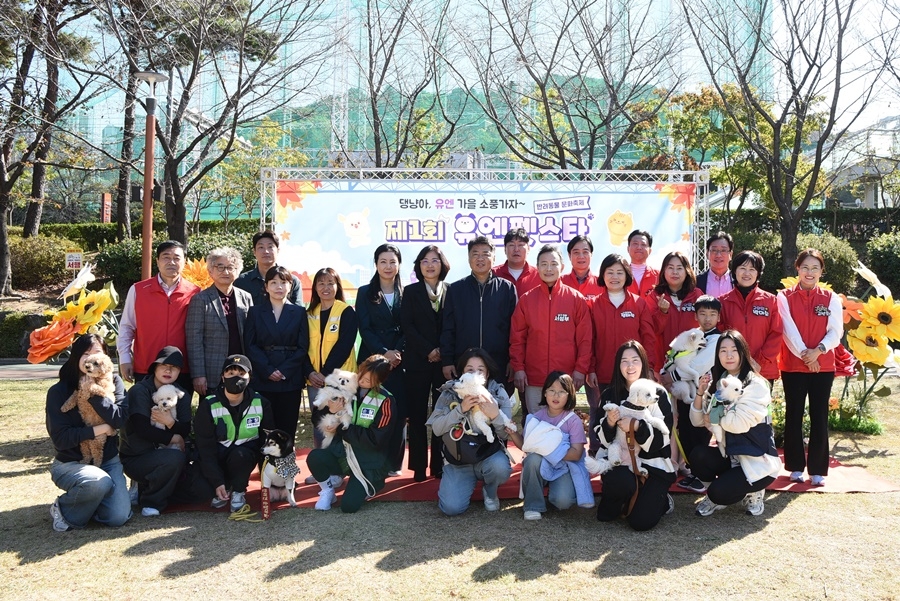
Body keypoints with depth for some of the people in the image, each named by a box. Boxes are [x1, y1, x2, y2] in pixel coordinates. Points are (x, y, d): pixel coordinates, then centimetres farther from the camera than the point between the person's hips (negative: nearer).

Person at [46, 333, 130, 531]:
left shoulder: (113, 382, -2)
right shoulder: (58, 392, -9)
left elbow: (121, 419, -18)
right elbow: (60, 438, -14)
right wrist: (98, 430, -17)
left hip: (109, 461, 3)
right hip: (70, 463, -3)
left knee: (119, 517, -15)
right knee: (100, 482, -36)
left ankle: (88, 500, 18)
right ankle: (64, 508, -3)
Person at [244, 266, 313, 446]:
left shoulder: (299, 312, 9)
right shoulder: (255, 311, 9)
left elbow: (303, 347, 3)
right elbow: (250, 345, 1)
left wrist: (284, 370, -10)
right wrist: (268, 370, -10)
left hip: (291, 379, 0)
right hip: (262, 380, 0)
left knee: (287, 427, 1)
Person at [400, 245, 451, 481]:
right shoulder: (411, 291, 7)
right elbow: (407, 326, -2)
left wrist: (444, 353, -9)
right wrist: (428, 351, -10)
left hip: (445, 361, 0)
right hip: (417, 361, 0)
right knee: (417, 415, 0)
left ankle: (439, 465, 10)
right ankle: (419, 467, 6)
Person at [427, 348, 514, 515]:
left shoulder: (498, 393, -6)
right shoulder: (449, 393, -4)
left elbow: (506, 434, -10)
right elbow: (436, 429, -12)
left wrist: (496, 415, -30)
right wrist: (460, 409, -25)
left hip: (489, 456, 0)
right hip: (457, 460, 0)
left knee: (500, 468, -34)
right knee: (452, 507, -20)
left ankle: (490, 492, 3)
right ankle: (468, 483, 17)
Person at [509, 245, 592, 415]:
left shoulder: (576, 298, 1)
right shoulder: (526, 299, 4)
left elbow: (585, 338, 1)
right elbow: (517, 338, 5)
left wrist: (581, 369, -4)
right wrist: (518, 368, -2)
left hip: (567, 378, -1)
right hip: (533, 378, 1)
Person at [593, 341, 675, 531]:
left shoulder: (658, 393, -2)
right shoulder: (609, 395, 4)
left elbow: (664, 436, -8)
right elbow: (602, 438, 2)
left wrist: (637, 427, -25)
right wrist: (609, 423, -19)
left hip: (654, 464, -1)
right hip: (620, 461, 1)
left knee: (641, 521, -16)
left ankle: (659, 500, 17)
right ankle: (619, 501, 8)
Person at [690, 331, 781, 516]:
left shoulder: (756, 384, -16)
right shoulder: (717, 382, 4)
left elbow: (740, 423, -27)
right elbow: (697, 421, 1)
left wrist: (713, 419, -10)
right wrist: (700, 392, -14)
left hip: (757, 461, -6)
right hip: (729, 454, 6)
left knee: (718, 492, -23)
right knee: (698, 455, -24)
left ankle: (753, 491, 10)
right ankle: (714, 497, 5)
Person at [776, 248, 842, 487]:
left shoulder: (831, 298, 5)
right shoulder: (785, 297, 1)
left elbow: (836, 332, -3)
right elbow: (789, 330, -7)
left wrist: (818, 350, -18)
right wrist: (804, 354, -16)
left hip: (823, 366, 1)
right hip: (793, 365, -1)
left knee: (819, 417, 2)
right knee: (793, 416, 4)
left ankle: (818, 470, 10)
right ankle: (795, 467, 15)